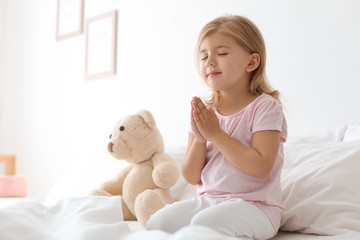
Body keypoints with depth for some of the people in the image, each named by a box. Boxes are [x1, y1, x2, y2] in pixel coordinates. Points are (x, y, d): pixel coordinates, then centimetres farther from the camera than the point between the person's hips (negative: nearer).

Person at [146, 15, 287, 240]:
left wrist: (215, 133, -18)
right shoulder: (204, 111, 7)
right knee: (157, 222, -15)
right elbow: (192, 177, 6)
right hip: (208, 200, 5)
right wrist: (199, 139, -12)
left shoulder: (265, 107, -7)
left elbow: (261, 167, -21)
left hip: (255, 205, -5)